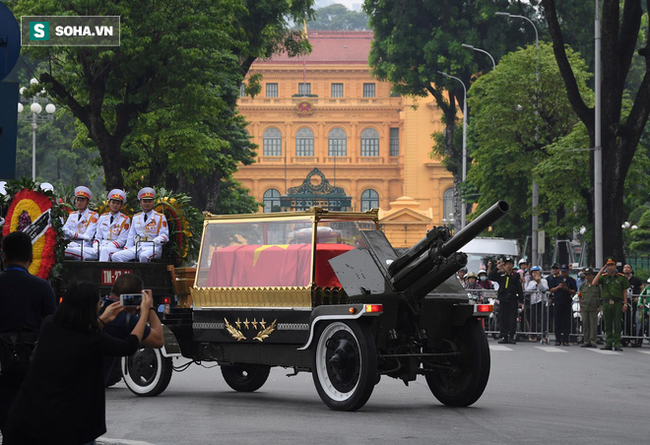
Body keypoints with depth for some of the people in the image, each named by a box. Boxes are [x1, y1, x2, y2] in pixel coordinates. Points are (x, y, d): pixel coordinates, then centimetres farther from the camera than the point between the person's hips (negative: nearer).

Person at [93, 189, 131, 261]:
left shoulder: (125, 220, 4)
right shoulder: (103, 217, 18)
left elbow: (121, 240, -3)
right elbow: (98, 236, 16)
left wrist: (106, 246, -16)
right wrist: (96, 246, -8)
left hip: (116, 248, -4)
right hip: (102, 245, 4)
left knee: (105, 250, -37)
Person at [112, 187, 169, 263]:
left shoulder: (160, 217, 9)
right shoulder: (136, 218, 23)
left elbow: (164, 235, 2)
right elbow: (131, 237, 23)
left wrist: (158, 239, -21)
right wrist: (126, 250, 8)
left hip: (152, 247, -5)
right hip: (137, 247, 5)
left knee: (144, 256, -41)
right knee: (116, 256, -19)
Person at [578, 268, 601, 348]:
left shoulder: (597, 285, 2)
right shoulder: (583, 285, 12)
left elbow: (601, 297, 4)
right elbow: (580, 297, 17)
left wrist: (599, 307, -3)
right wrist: (580, 307, 9)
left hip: (593, 309, -4)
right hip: (584, 308, 4)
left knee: (593, 325, -4)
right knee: (585, 325, 4)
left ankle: (593, 341, -1)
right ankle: (587, 341, 8)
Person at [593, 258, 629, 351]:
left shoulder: (621, 277, 5)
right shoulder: (604, 277, 7)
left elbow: (625, 291, 7)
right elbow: (594, 283, -9)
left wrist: (625, 304, -1)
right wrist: (601, 271, -8)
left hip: (618, 303, -2)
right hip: (606, 302, 2)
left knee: (617, 324, -4)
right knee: (607, 325, 5)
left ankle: (617, 344, -1)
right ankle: (608, 343, 10)